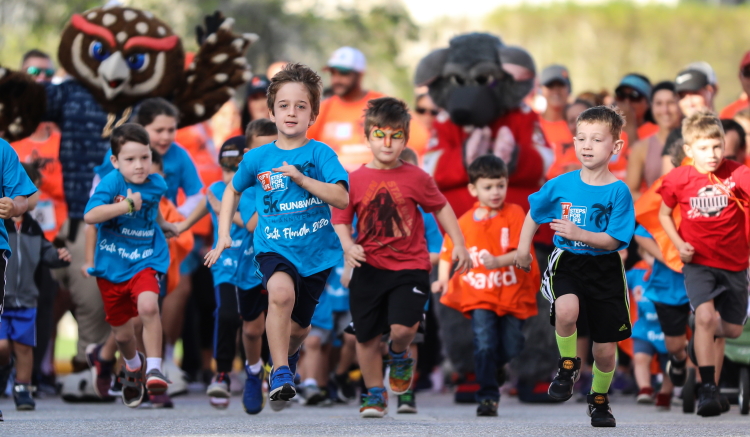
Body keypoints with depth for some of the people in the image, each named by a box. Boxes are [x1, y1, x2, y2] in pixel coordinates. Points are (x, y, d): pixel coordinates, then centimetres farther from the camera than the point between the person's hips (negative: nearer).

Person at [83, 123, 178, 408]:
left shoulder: (156, 185, -1)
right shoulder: (111, 182, -16)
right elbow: (90, 216, -30)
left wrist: (162, 224, 30)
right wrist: (127, 205, -32)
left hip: (145, 260, 1)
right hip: (111, 265, -1)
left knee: (148, 306, -30)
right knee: (122, 333, 11)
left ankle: (154, 368, -21)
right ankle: (133, 366, 44)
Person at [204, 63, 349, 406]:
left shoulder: (320, 154, -6)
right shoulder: (257, 158, 0)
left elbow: (342, 199, -16)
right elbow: (233, 191, 19)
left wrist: (300, 178, -24)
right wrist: (223, 234, 10)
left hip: (317, 250, 1)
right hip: (273, 247, -1)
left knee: (298, 328, 13)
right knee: (281, 291, -34)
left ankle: (286, 356, 51)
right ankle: (280, 375, -25)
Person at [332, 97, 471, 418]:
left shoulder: (416, 178, -3)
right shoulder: (355, 180, -1)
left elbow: (441, 208, 9)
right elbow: (340, 220, 4)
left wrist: (459, 245, 5)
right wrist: (348, 246, -15)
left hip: (410, 266, -2)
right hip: (369, 268, 2)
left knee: (402, 327, -19)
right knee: (366, 335, 6)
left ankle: (399, 356, 18)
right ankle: (375, 394, 26)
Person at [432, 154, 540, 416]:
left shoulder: (514, 214, -6)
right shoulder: (465, 222, 2)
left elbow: (521, 252, -15)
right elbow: (448, 251, 13)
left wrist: (499, 262, -32)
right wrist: (443, 279, -2)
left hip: (512, 294, 0)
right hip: (479, 296, 0)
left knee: (511, 348, 6)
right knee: (485, 344, -14)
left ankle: (492, 369, 40)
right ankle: (488, 397, -7)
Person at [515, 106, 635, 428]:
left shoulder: (618, 192, -11)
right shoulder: (560, 185, -4)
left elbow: (612, 240, -15)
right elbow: (534, 214, 14)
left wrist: (577, 234, -28)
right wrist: (523, 249, 12)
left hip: (604, 269, 0)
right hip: (567, 263, 0)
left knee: (606, 349, 6)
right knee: (566, 310, -33)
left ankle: (599, 400, 34)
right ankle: (568, 365, -5)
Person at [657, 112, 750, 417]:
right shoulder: (679, 179, -7)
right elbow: (664, 214, 8)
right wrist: (679, 244, -5)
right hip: (699, 262, -2)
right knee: (705, 315, -25)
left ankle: (702, 342, 50)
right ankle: (708, 389, -21)